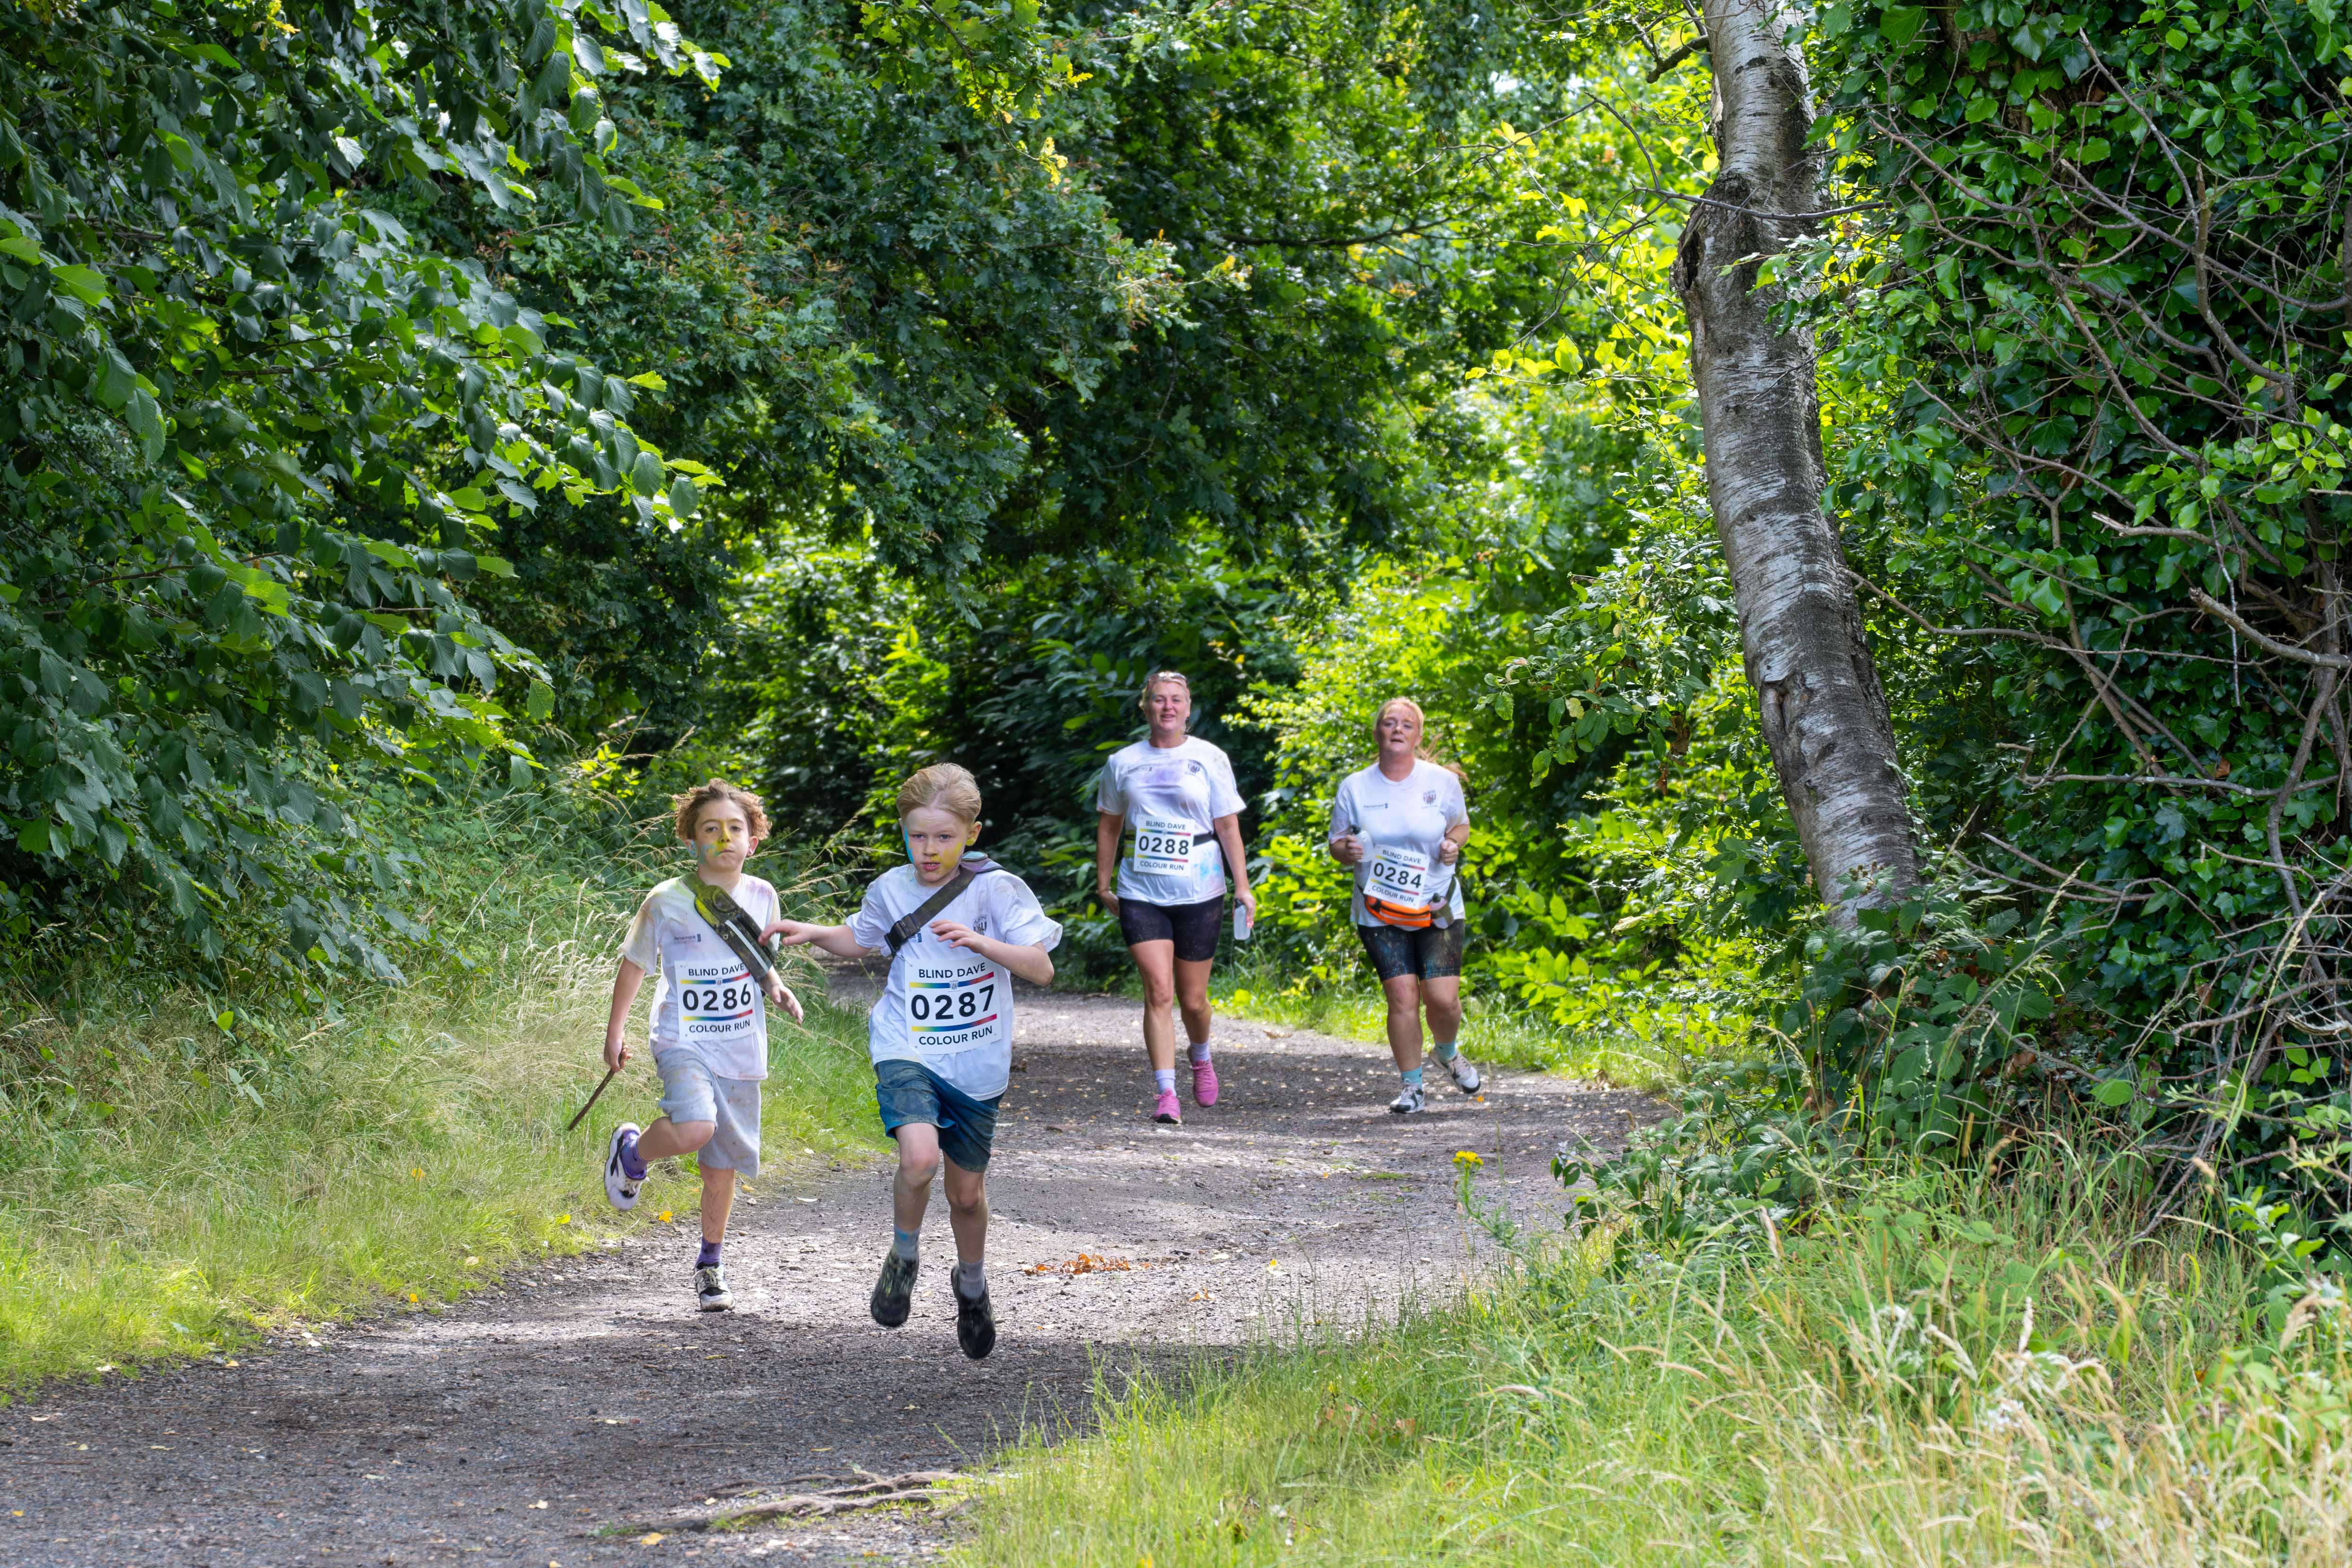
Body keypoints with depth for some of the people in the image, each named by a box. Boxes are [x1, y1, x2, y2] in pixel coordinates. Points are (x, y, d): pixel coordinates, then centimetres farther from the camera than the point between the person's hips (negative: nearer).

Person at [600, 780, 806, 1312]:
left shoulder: (761, 898, 3)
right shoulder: (667, 902, -8)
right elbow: (634, 964, 4)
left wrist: (777, 992, -3)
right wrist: (615, 1033, 5)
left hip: (741, 1051, 4)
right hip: (684, 1042, -4)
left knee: (723, 1165, 10)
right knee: (695, 1128, -30)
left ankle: (711, 1265, 28)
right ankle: (632, 1152, 3)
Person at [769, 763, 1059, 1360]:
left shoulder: (997, 891, -9)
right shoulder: (892, 890, 0)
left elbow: (1041, 968, -14)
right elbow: (859, 941, 21)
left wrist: (980, 942, -29)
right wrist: (812, 934, 3)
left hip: (976, 1064, 0)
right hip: (907, 1052, 0)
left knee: (967, 1191, 12)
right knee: (920, 1157, -27)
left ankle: (972, 1286, 42)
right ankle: (905, 1255, 2)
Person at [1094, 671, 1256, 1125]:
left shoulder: (1209, 759, 2)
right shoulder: (1123, 763, 6)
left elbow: (1228, 826, 3)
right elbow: (1109, 826, 16)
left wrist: (1242, 886, -3)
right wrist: (1103, 883, 14)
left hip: (1198, 894, 0)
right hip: (1141, 894, 0)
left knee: (1193, 999, 7)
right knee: (1159, 991, -14)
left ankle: (1201, 1057, 39)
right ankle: (1165, 1093, -14)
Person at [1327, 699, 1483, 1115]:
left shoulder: (1442, 781, -2)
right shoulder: (1354, 788, 0)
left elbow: (1461, 825, 15)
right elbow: (1337, 845, 8)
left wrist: (1454, 844, -8)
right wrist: (1347, 851, -16)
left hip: (1436, 908, 0)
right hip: (1380, 910, 0)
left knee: (1443, 998, -8)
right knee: (1402, 996, -10)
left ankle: (1449, 1054, 27)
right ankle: (1412, 1087, 6)